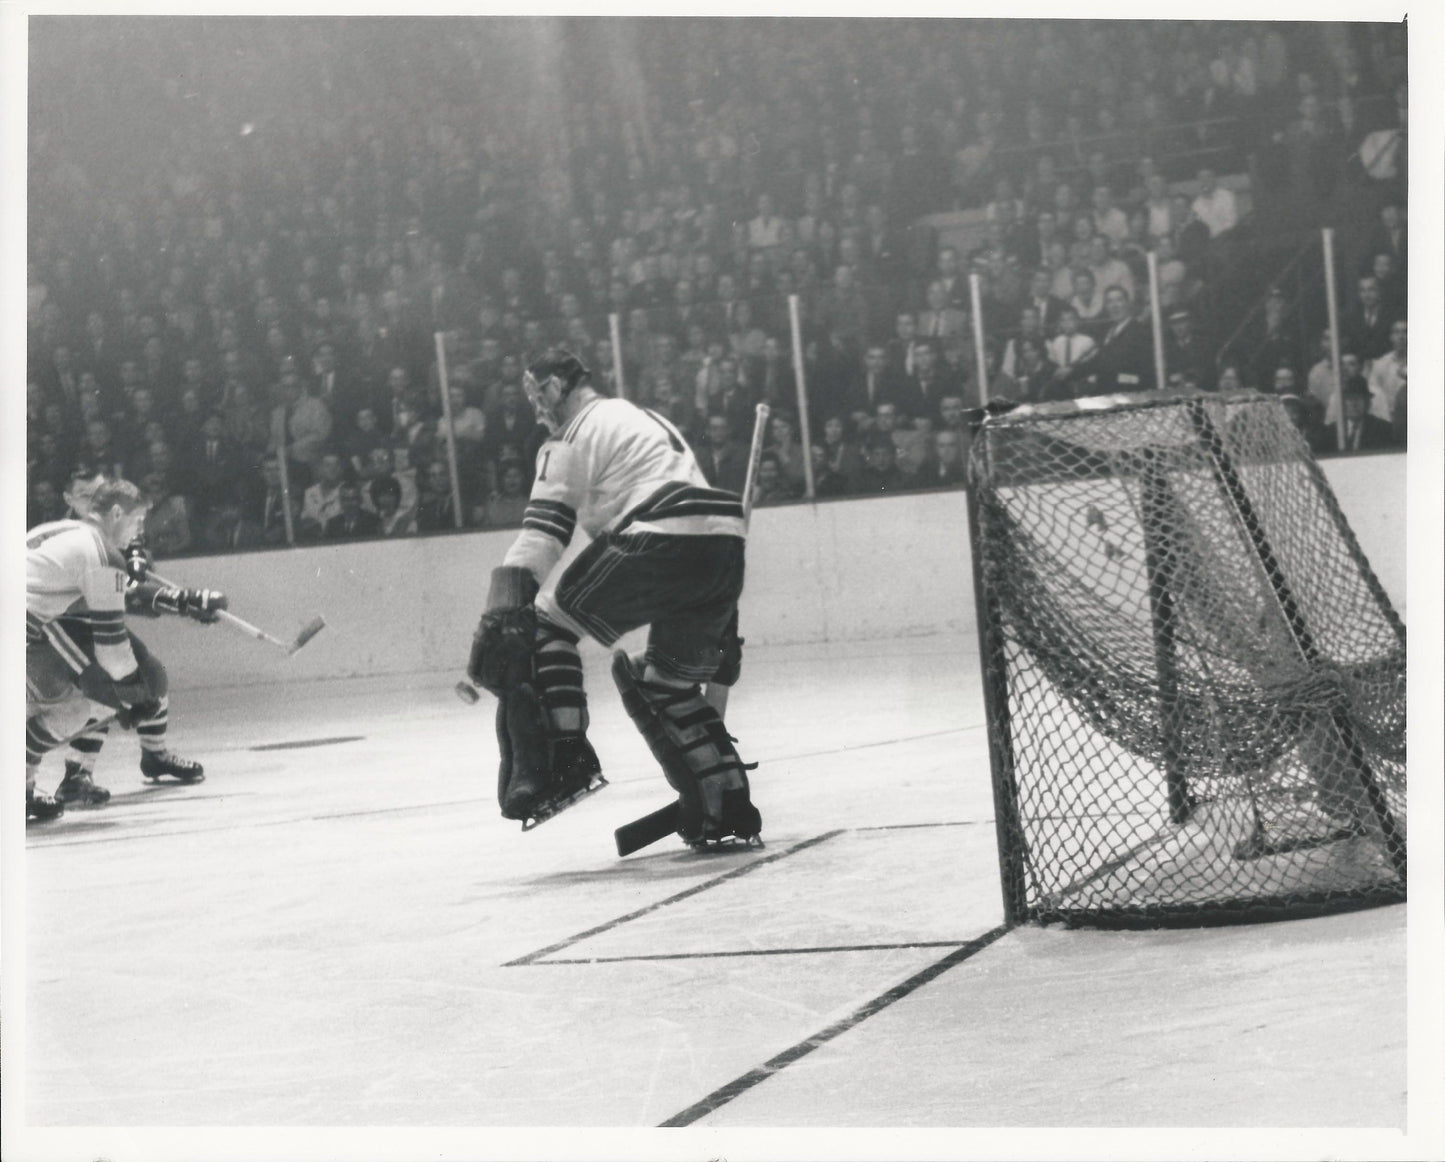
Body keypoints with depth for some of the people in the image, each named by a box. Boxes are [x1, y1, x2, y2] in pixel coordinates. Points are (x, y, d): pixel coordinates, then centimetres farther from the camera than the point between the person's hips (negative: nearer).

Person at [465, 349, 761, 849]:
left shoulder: (574, 437, 8)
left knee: (547, 623, 4)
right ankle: (729, 810, 16)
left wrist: (501, 616, -10)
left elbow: (541, 535, -4)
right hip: (725, 553, 8)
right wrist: (722, 625, 36)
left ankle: (563, 759, -9)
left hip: (658, 545, -8)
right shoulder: (648, 419, 33)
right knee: (666, 681, 21)